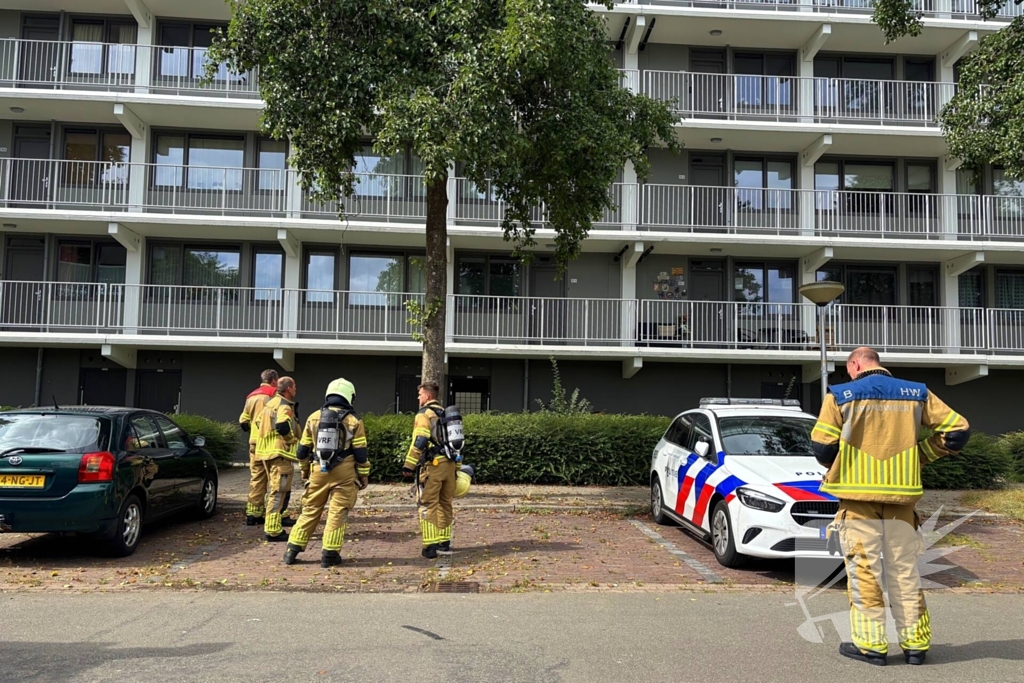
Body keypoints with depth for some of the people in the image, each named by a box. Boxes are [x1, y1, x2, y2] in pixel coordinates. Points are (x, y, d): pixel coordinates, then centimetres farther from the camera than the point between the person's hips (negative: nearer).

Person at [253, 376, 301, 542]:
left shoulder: (270, 403, 17)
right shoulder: (284, 406, -13)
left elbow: (257, 422, 23)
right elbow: (283, 427, -28)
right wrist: (293, 440, -12)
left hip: (266, 452, 10)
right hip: (280, 453, -10)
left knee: (273, 490, 19)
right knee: (278, 493, -7)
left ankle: (272, 527, 27)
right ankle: (273, 530, -7)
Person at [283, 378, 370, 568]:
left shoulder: (313, 418, 6)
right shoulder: (354, 421, -3)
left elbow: (302, 451, 11)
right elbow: (360, 454, -3)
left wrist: (307, 469, 26)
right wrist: (364, 476, 8)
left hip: (318, 472, 3)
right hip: (344, 474, -3)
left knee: (310, 511, 13)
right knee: (337, 513, 4)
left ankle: (292, 550, 16)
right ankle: (329, 554, 5)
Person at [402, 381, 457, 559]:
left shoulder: (424, 414, -5)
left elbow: (419, 442, -17)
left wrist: (409, 465, -16)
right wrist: (456, 467, 23)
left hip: (433, 464, -7)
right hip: (449, 464, 7)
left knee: (428, 505, -3)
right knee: (446, 503, 16)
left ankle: (430, 546, -5)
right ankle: (444, 542, 23)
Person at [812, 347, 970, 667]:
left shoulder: (841, 396, -4)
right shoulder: (916, 394, 7)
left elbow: (822, 448, -7)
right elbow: (958, 430, 6)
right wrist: (919, 454, 14)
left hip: (858, 497, -3)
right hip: (901, 498, 3)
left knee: (864, 571, 3)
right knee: (904, 572, 12)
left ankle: (870, 644, 5)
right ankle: (915, 643, 17)